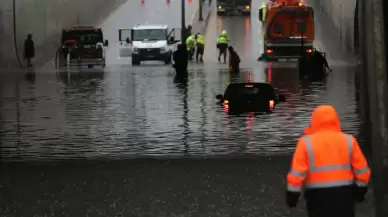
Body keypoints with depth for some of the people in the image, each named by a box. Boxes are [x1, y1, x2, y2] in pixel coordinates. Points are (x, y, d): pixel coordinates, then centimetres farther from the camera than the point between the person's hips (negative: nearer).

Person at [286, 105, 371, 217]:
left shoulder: (306, 142, -7)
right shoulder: (348, 140, 0)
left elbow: (297, 174, -10)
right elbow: (362, 170, 3)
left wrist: (292, 196, -2)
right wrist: (360, 191, 16)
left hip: (317, 195, -2)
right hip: (344, 193, 2)